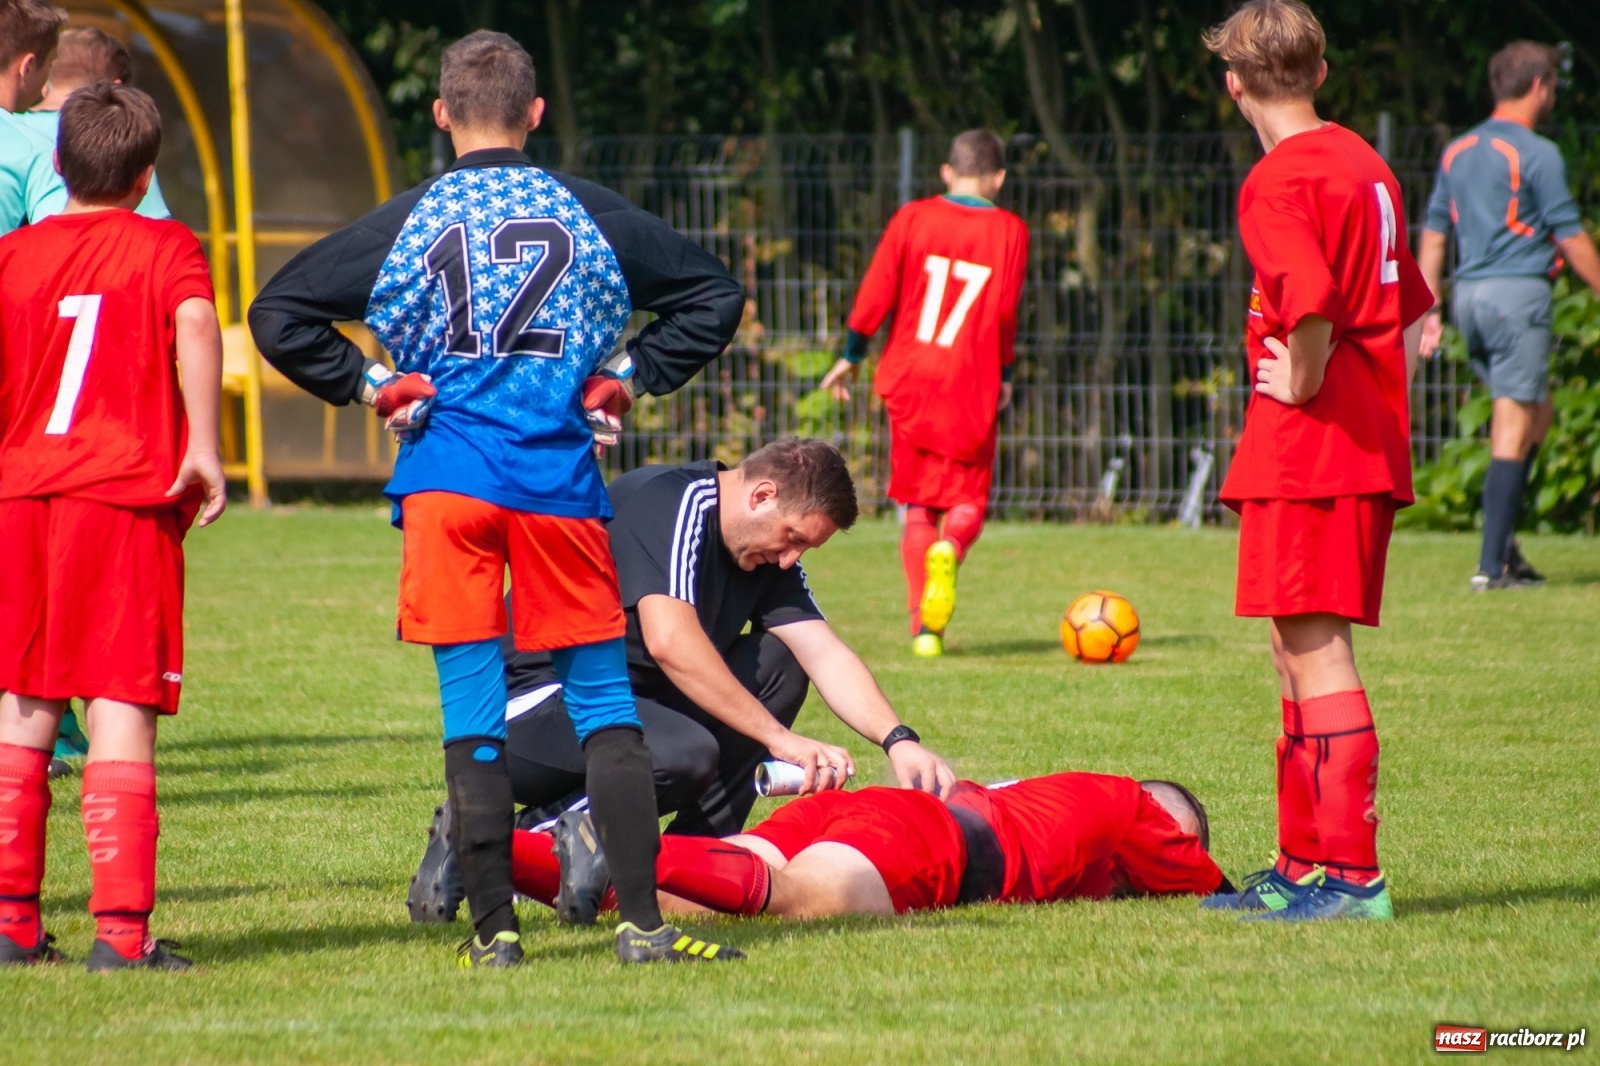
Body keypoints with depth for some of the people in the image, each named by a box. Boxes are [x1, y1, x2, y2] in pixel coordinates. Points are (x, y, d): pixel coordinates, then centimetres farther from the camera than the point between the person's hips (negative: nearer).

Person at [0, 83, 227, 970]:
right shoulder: (165, 246, 2)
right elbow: (194, 323, -18)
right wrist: (202, 449, -18)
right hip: (125, 499, -4)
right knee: (122, 710, -4)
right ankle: (120, 928, -10)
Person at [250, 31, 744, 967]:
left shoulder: (410, 222, 2)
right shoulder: (590, 215, 6)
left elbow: (278, 316, 0)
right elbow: (716, 294, 11)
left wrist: (368, 387, 5)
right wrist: (631, 378, 12)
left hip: (446, 478, -1)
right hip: (561, 479, 1)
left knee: (473, 704, 2)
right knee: (603, 696, 6)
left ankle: (494, 929, 1)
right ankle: (643, 919, -1)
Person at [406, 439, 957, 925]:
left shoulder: (768, 553, 9)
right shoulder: (669, 502, -19)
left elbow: (826, 654, 3)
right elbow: (669, 641, -31)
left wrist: (898, 740, -14)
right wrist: (779, 738, -30)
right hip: (531, 706, -9)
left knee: (780, 663, -1)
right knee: (685, 755, -33)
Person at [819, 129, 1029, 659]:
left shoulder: (913, 218, 2)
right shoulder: (1009, 231, -1)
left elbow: (876, 294, -1)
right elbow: (1005, 310, -4)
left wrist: (851, 357, 9)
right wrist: (1005, 375, 8)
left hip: (910, 378, 2)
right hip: (971, 386, -2)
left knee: (918, 501, 10)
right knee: (968, 498, 9)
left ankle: (923, 625, 1)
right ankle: (949, 550, -26)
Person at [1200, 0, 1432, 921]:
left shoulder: (1279, 181, -13)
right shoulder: (1365, 164, 16)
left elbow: (1311, 300, -30)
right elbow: (1412, 307, 23)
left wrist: (1300, 386, -15)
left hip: (1308, 447, -9)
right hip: (1373, 447, 9)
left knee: (1318, 655, -8)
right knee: (1299, 656, 16)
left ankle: (1351, 874, -10)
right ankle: (1303, 867, 21)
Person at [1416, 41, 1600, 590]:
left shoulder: (1457, 151, 13)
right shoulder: (1536, 154, -9)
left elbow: (1433, 234, 15)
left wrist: (1430, 311, 18)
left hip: (1469, 295, 8)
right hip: (1518, 291, -7)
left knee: (1537, 415, 19)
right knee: (1513, 430, -4)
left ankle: (1504, 542, 10)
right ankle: (1493, 563, -7)